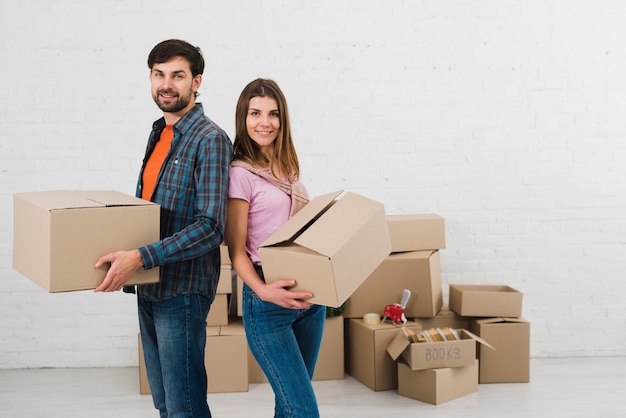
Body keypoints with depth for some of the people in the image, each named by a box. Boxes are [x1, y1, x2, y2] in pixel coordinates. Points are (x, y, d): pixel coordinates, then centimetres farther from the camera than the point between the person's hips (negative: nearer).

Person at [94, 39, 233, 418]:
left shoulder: (209, 139, -14)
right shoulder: (159, 134, 13)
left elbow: (211, 226, -22)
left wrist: (140, 258, -27)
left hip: (183, 289, -8)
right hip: (149, 288, 9)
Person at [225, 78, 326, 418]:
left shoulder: (288, 168, 11)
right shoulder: (240, 174, -10)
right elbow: (236, 251, -11)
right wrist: (263, 290, -27)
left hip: (309, 294, 7)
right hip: (267, 301, -7)